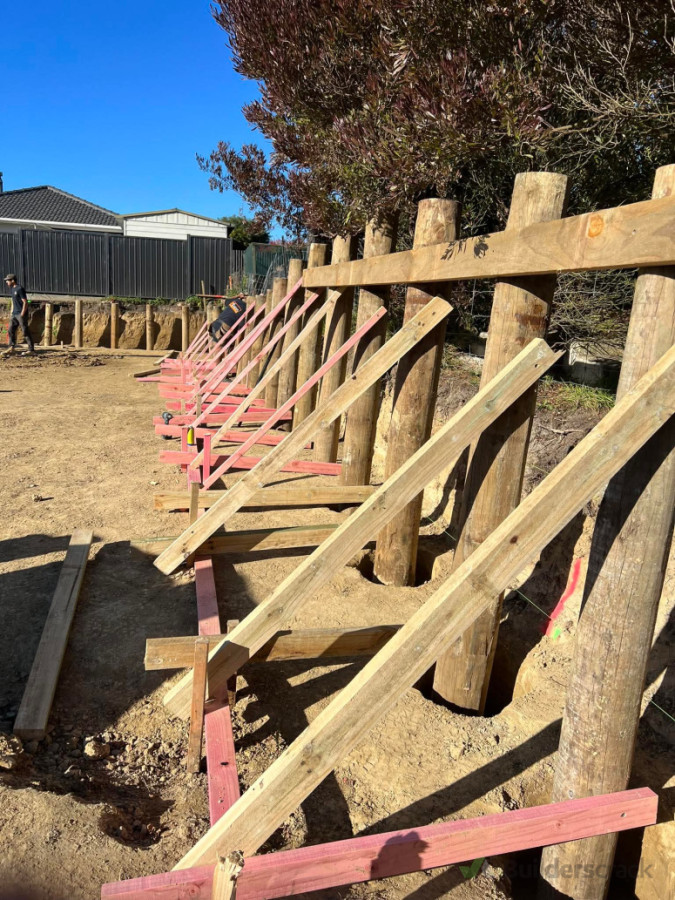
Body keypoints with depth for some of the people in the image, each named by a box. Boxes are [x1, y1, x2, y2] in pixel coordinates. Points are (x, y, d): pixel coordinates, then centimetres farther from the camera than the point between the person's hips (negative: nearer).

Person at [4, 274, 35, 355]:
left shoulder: (20, 289, -14)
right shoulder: (12, 289, 13)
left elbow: (25, 302, -17)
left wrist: (22, 314, -19)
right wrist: (12, 311, 17)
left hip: (21, 314, -9)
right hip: (14, 314, 9)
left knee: (25, 331, -7)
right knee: (11, 329, 9)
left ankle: (31, 349, -3)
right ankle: (11, 348, 16)